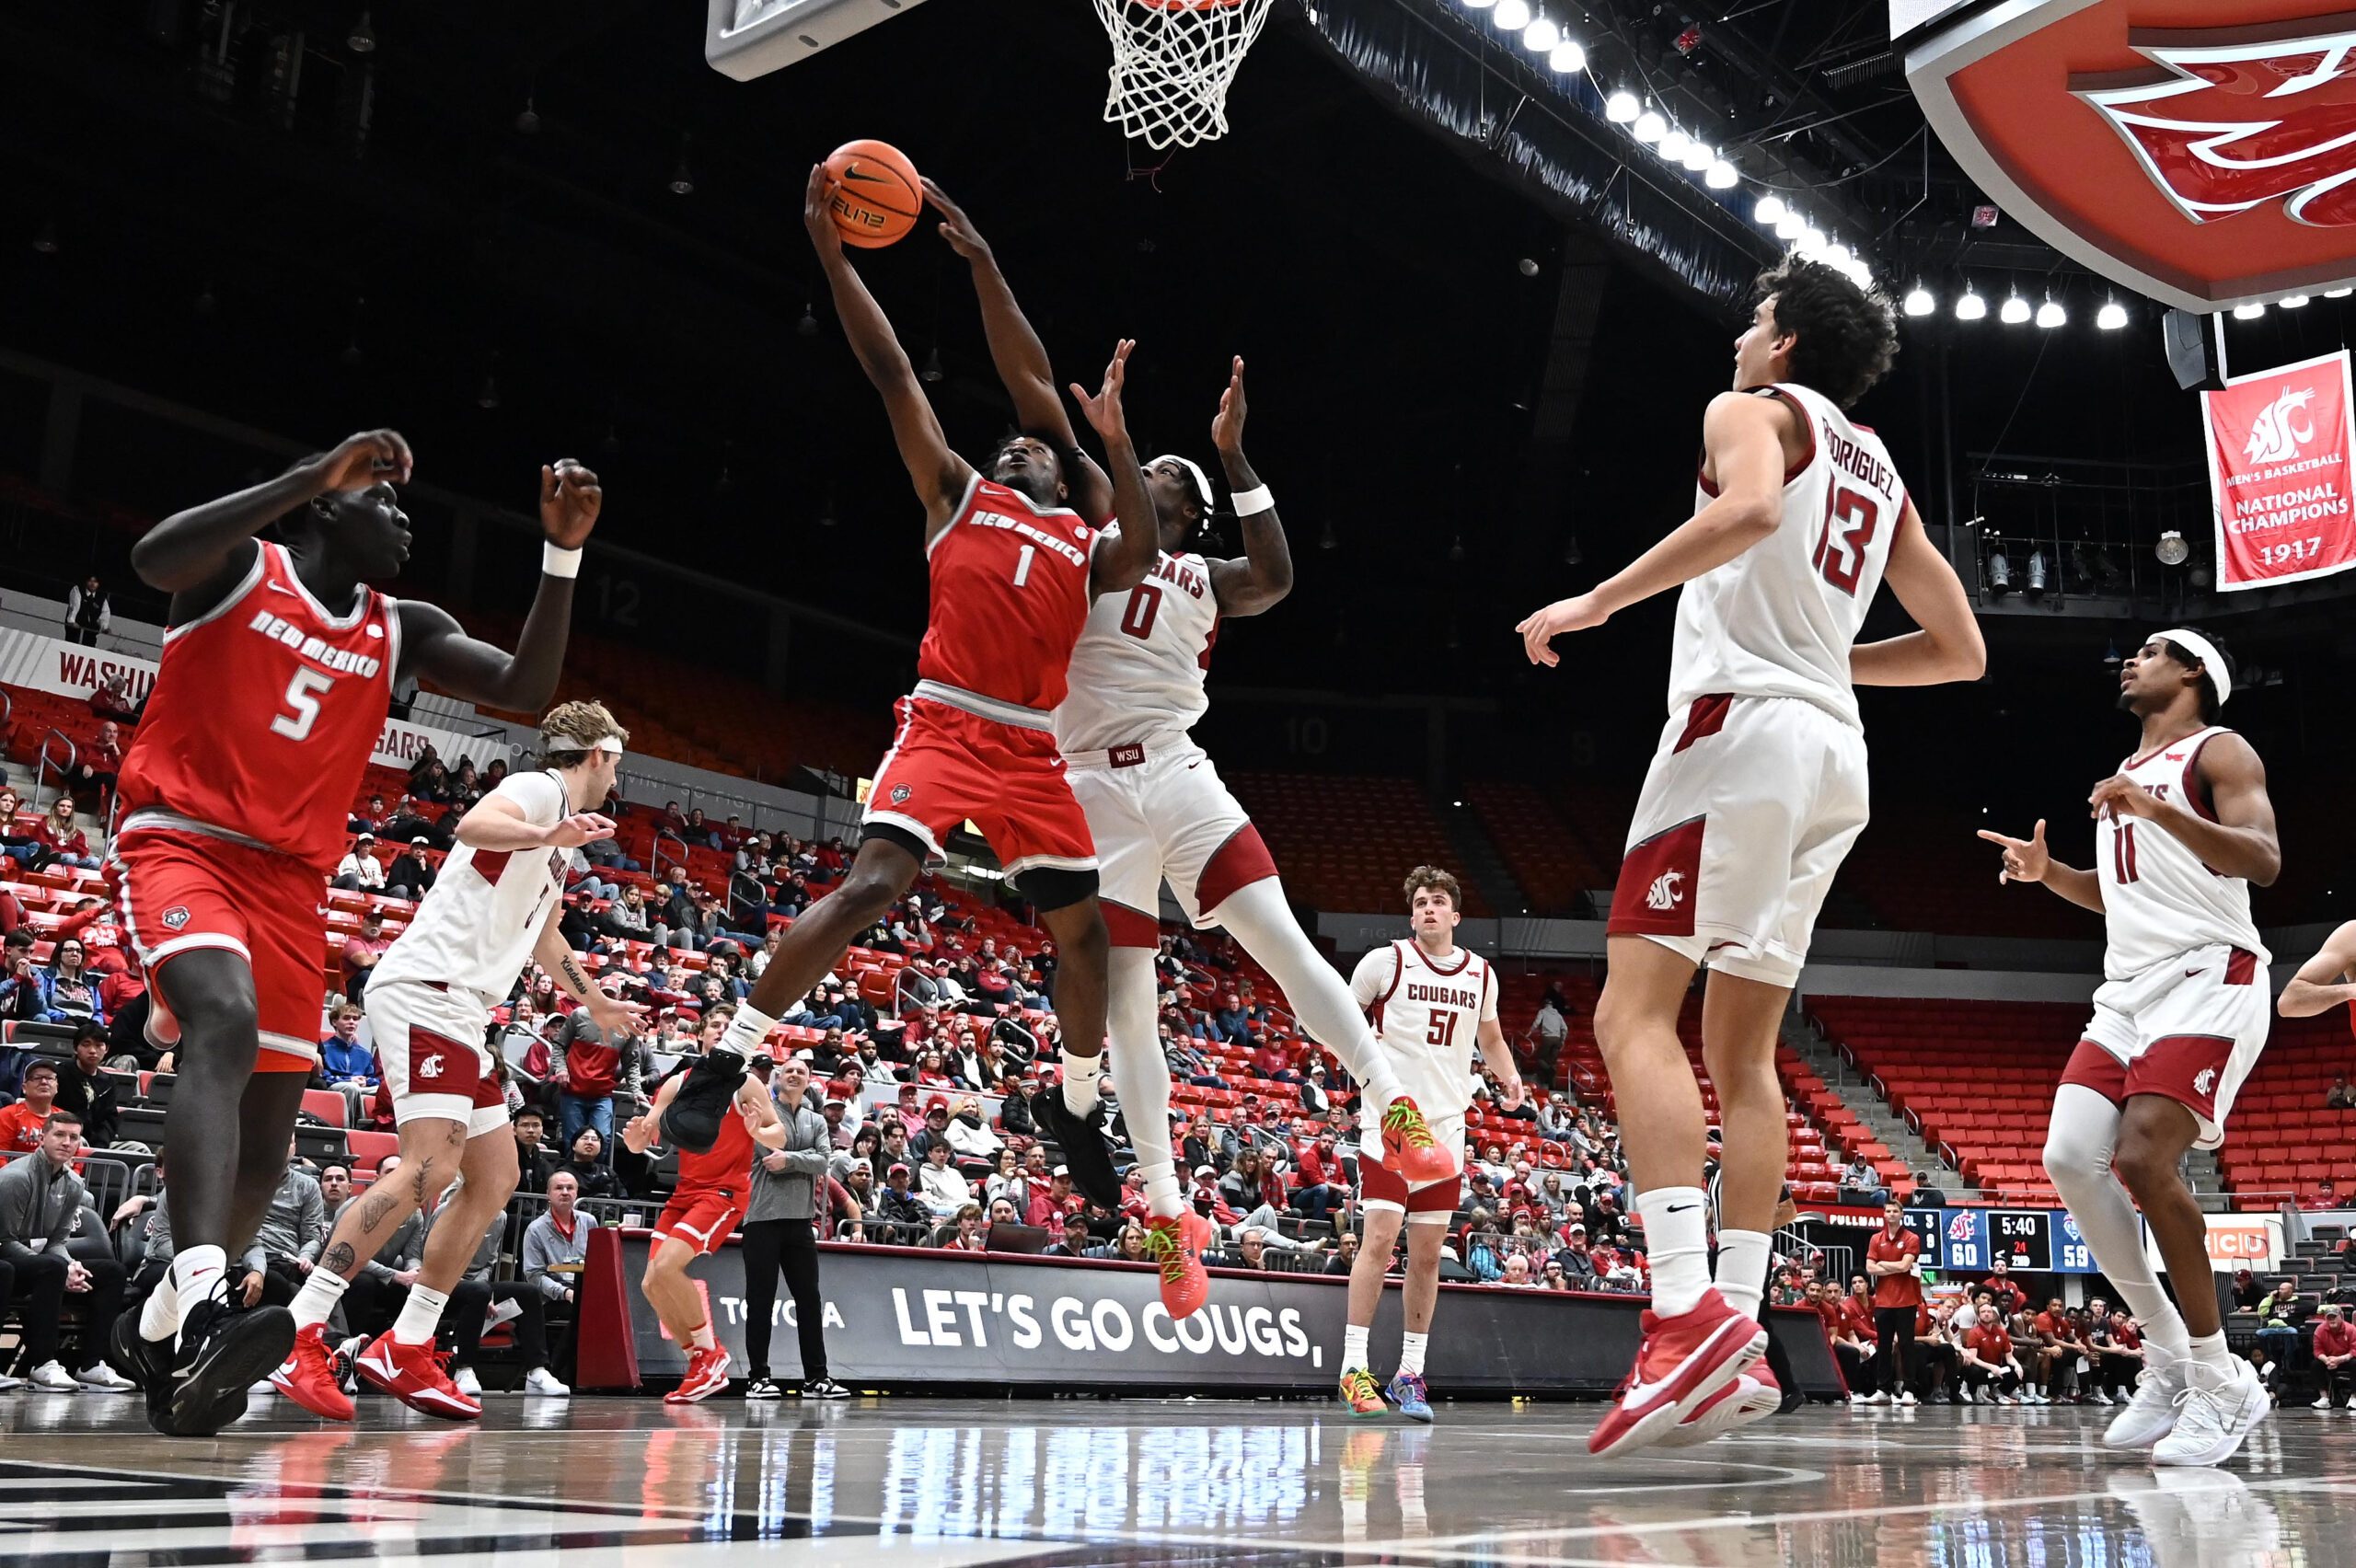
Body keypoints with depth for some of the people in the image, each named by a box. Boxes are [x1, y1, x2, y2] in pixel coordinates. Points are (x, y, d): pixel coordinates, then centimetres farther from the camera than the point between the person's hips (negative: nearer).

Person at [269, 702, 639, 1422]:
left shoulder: (561, 830, 25)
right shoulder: (540, 789, -4)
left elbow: (543, 935, 41)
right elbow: (472, 825, -29)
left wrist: (594, 1001, 53)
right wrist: (544, 835, -48)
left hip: (460, 1012, 11)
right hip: (424, 989, -11)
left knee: (496, 1178, 9)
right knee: (432, 1164, -24)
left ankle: (405, 1350, 10)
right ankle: (298, 1336, -24)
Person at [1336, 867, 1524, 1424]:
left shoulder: (1481, 974, 9)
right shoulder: (1385, 961, -3)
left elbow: (1489, 1035, 24)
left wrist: (1510, 1077, 6)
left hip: (1446, 1126, 5)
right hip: (1389, 1118, -5)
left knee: (1427, 1252, 6)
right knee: (1381, 1237, -13)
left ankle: (1410, 1372, 14)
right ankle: (1354, 1368, -6)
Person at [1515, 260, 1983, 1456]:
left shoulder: (1752, 409, 5)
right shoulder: (1879, 471, 27)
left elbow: (1751, 509, -21)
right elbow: (1959, 649, 24)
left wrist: (1597, 600, -18)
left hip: (1741, 721, -8)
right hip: (1835, 752, 8)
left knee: (1634, 1013, -15)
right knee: (1741, 1052, 9)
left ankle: (1688, 1310, -29)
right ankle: (1737, 1342, 3)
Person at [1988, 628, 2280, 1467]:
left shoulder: (2217, 752, 0)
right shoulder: (2127, 774, 24)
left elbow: (2264, 861, -17)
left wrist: (2161, 811, -30)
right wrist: (2047, 872, 15)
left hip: (2208, 980, -8)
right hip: (2129, 989, 8)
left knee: (2145, 1159, -23)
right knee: (2070, 1157, -9)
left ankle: (2222, 1381, -10)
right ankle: (2167, 1353, 4)